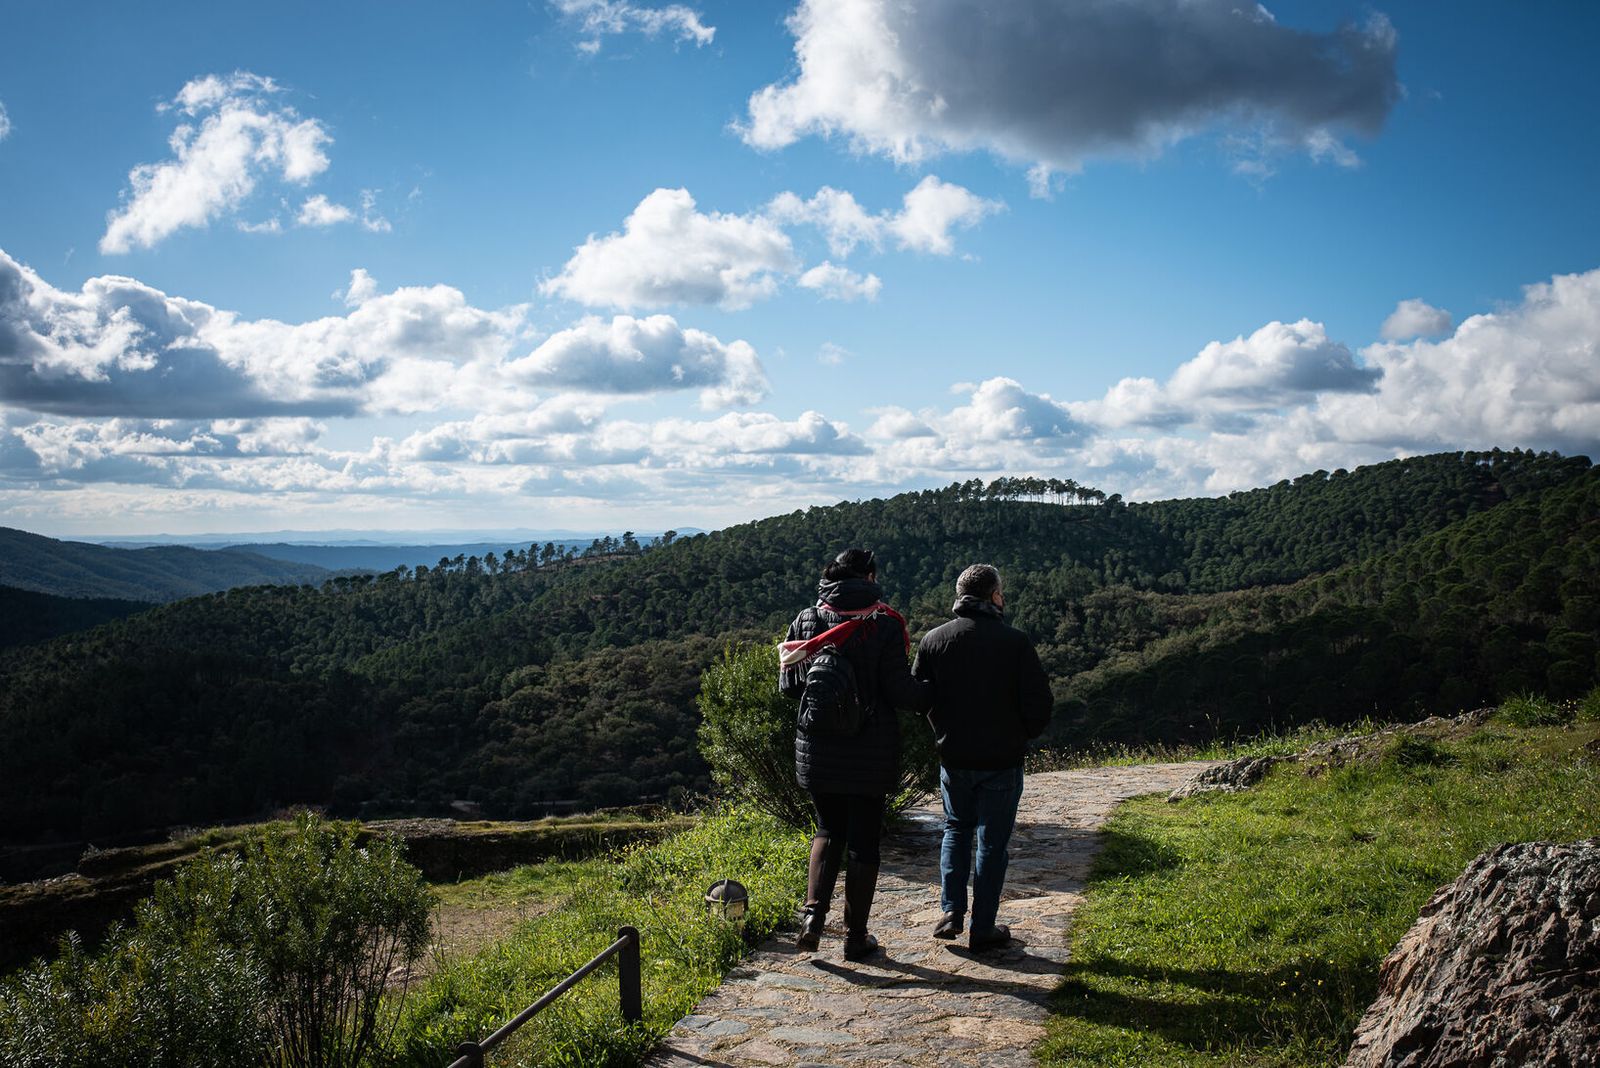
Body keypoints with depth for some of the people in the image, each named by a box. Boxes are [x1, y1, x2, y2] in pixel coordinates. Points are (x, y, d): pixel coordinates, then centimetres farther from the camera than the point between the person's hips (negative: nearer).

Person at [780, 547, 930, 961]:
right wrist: (930, 696, 6)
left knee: (829, 830, 21)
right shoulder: (884, 624, -11)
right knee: (863, 841, 10)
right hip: (870, 755, -3)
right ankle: (855, 935, 17)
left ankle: (812, 913, 4)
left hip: (817, 752, 3)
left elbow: (788, 686, 3)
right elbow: (900, 690, -14)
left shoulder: (806, 621, -1)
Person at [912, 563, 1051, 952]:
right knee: (992, 841, 8)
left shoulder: (933, 639, -2)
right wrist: (1022, 736, 9)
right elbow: (1039, 703, -10)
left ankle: (951, 911, 12)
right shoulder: (1014, 641, -12)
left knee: (956, 829, 22)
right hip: (1002, 760, -3)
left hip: (953, 758, 3)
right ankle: (983, 928, 13)